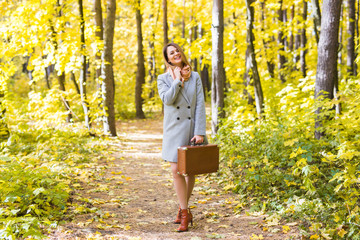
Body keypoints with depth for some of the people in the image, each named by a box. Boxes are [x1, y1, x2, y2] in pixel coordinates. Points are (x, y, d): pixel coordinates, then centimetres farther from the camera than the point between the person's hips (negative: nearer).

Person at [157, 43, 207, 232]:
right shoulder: (163, 79, 3)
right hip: (175, 130, -1)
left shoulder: (195, 77, 3)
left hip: (193, 128, 1)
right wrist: (178, 79, -11)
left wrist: (200, 132, -11)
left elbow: (200, 105, -3)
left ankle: (182, 208, 26)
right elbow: (167, 99, -16)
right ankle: (185, 213, 3)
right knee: (176, 171, -9)